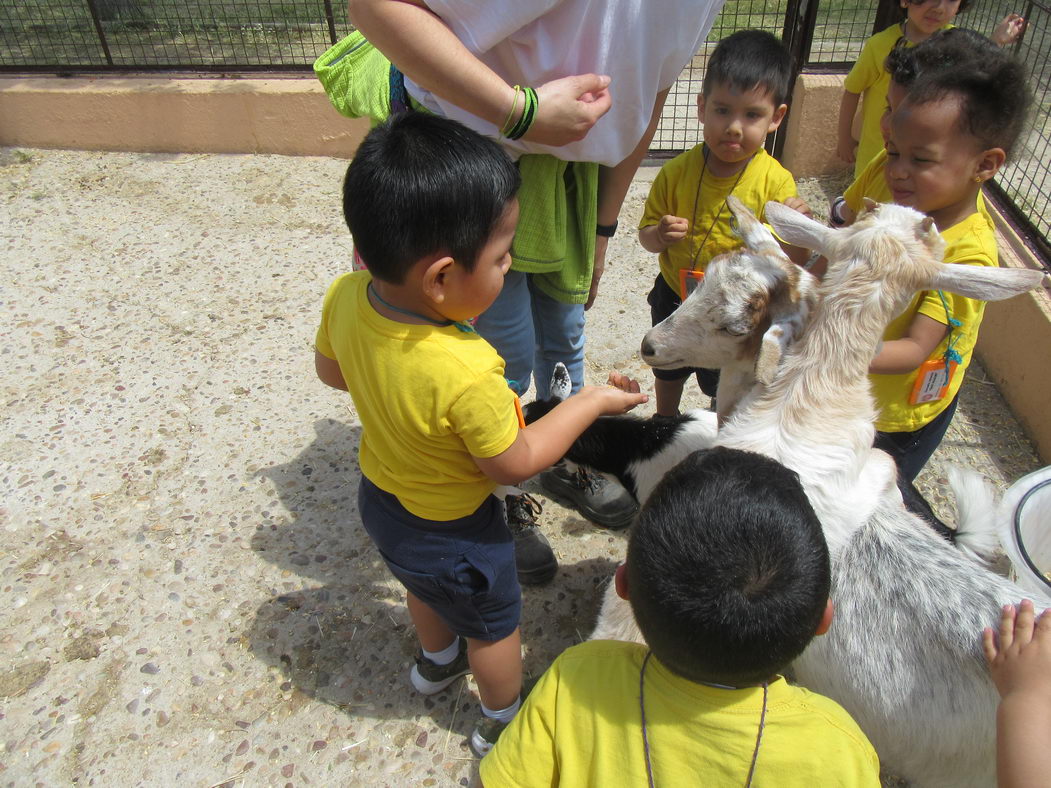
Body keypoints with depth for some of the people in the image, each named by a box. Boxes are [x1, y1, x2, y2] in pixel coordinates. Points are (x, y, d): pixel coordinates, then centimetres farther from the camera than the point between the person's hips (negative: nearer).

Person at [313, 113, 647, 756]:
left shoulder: (346, 296, -23)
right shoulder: (466, 375, -43)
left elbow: (331, 370, -2)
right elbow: (514, 464, -25)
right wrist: (591, 403, -15)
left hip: (379, 499, 7)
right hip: (453, 533, -6)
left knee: (423, 587, 36)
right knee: (494, 624, 24)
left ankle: (438, 660, 66)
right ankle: (504, 722, 51)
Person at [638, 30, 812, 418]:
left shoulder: (775, 181, -20)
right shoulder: (677, 172, -16)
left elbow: (790, 264, -19)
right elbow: (646, 235, -6)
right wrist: (660, 235, -28)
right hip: (675, 299, 2)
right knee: (668, 372, 27)